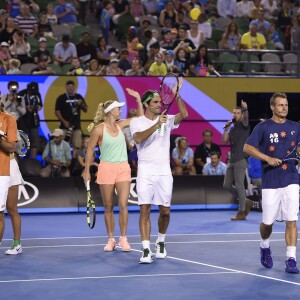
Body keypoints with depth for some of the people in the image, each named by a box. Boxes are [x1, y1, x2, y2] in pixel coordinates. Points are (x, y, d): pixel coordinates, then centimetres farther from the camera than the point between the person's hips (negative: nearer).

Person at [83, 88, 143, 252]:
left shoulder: (120, 125, 8)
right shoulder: (99, 129, -6)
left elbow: (140, 118, 14)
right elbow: (90, 150, 0)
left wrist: (138, 99, 5)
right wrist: (87, 171, -1)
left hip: (123, 168, 3)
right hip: (106, 169, -3)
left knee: (123, 205, -7)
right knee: (108, 207, 5)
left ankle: (123, 238, 2)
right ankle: (111, 239, 16)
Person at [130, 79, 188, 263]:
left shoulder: (167, 120, 8)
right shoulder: (137, 122, 2)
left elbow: (184, 115, -11)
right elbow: (139, 138, -18)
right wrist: (156, 125, -26)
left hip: (164, 172, 2)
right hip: (145, 173, -2)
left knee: (165, 211, 5)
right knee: (145, 210, -9)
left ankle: (161, 242, 29)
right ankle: (146, 250, -10)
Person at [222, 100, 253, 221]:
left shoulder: (244, 125, -2)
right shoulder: (233, 128, 17)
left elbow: (246, 118, -25)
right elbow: (224, 140, 10)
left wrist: (245, 109, -44)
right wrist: (226, 128, 0)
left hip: (241, 160, -8)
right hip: (232, 160, 8)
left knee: (239, 185, -9)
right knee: (227, 185, 8)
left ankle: (242, 212, -2)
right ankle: (246, 202, 20)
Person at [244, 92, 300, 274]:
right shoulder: (263, 127, 0)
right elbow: (247, 147, -5)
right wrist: (267, 158, -15)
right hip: (270, 181, -2)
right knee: (268, 221, 5)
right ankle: (265, 248, 35)